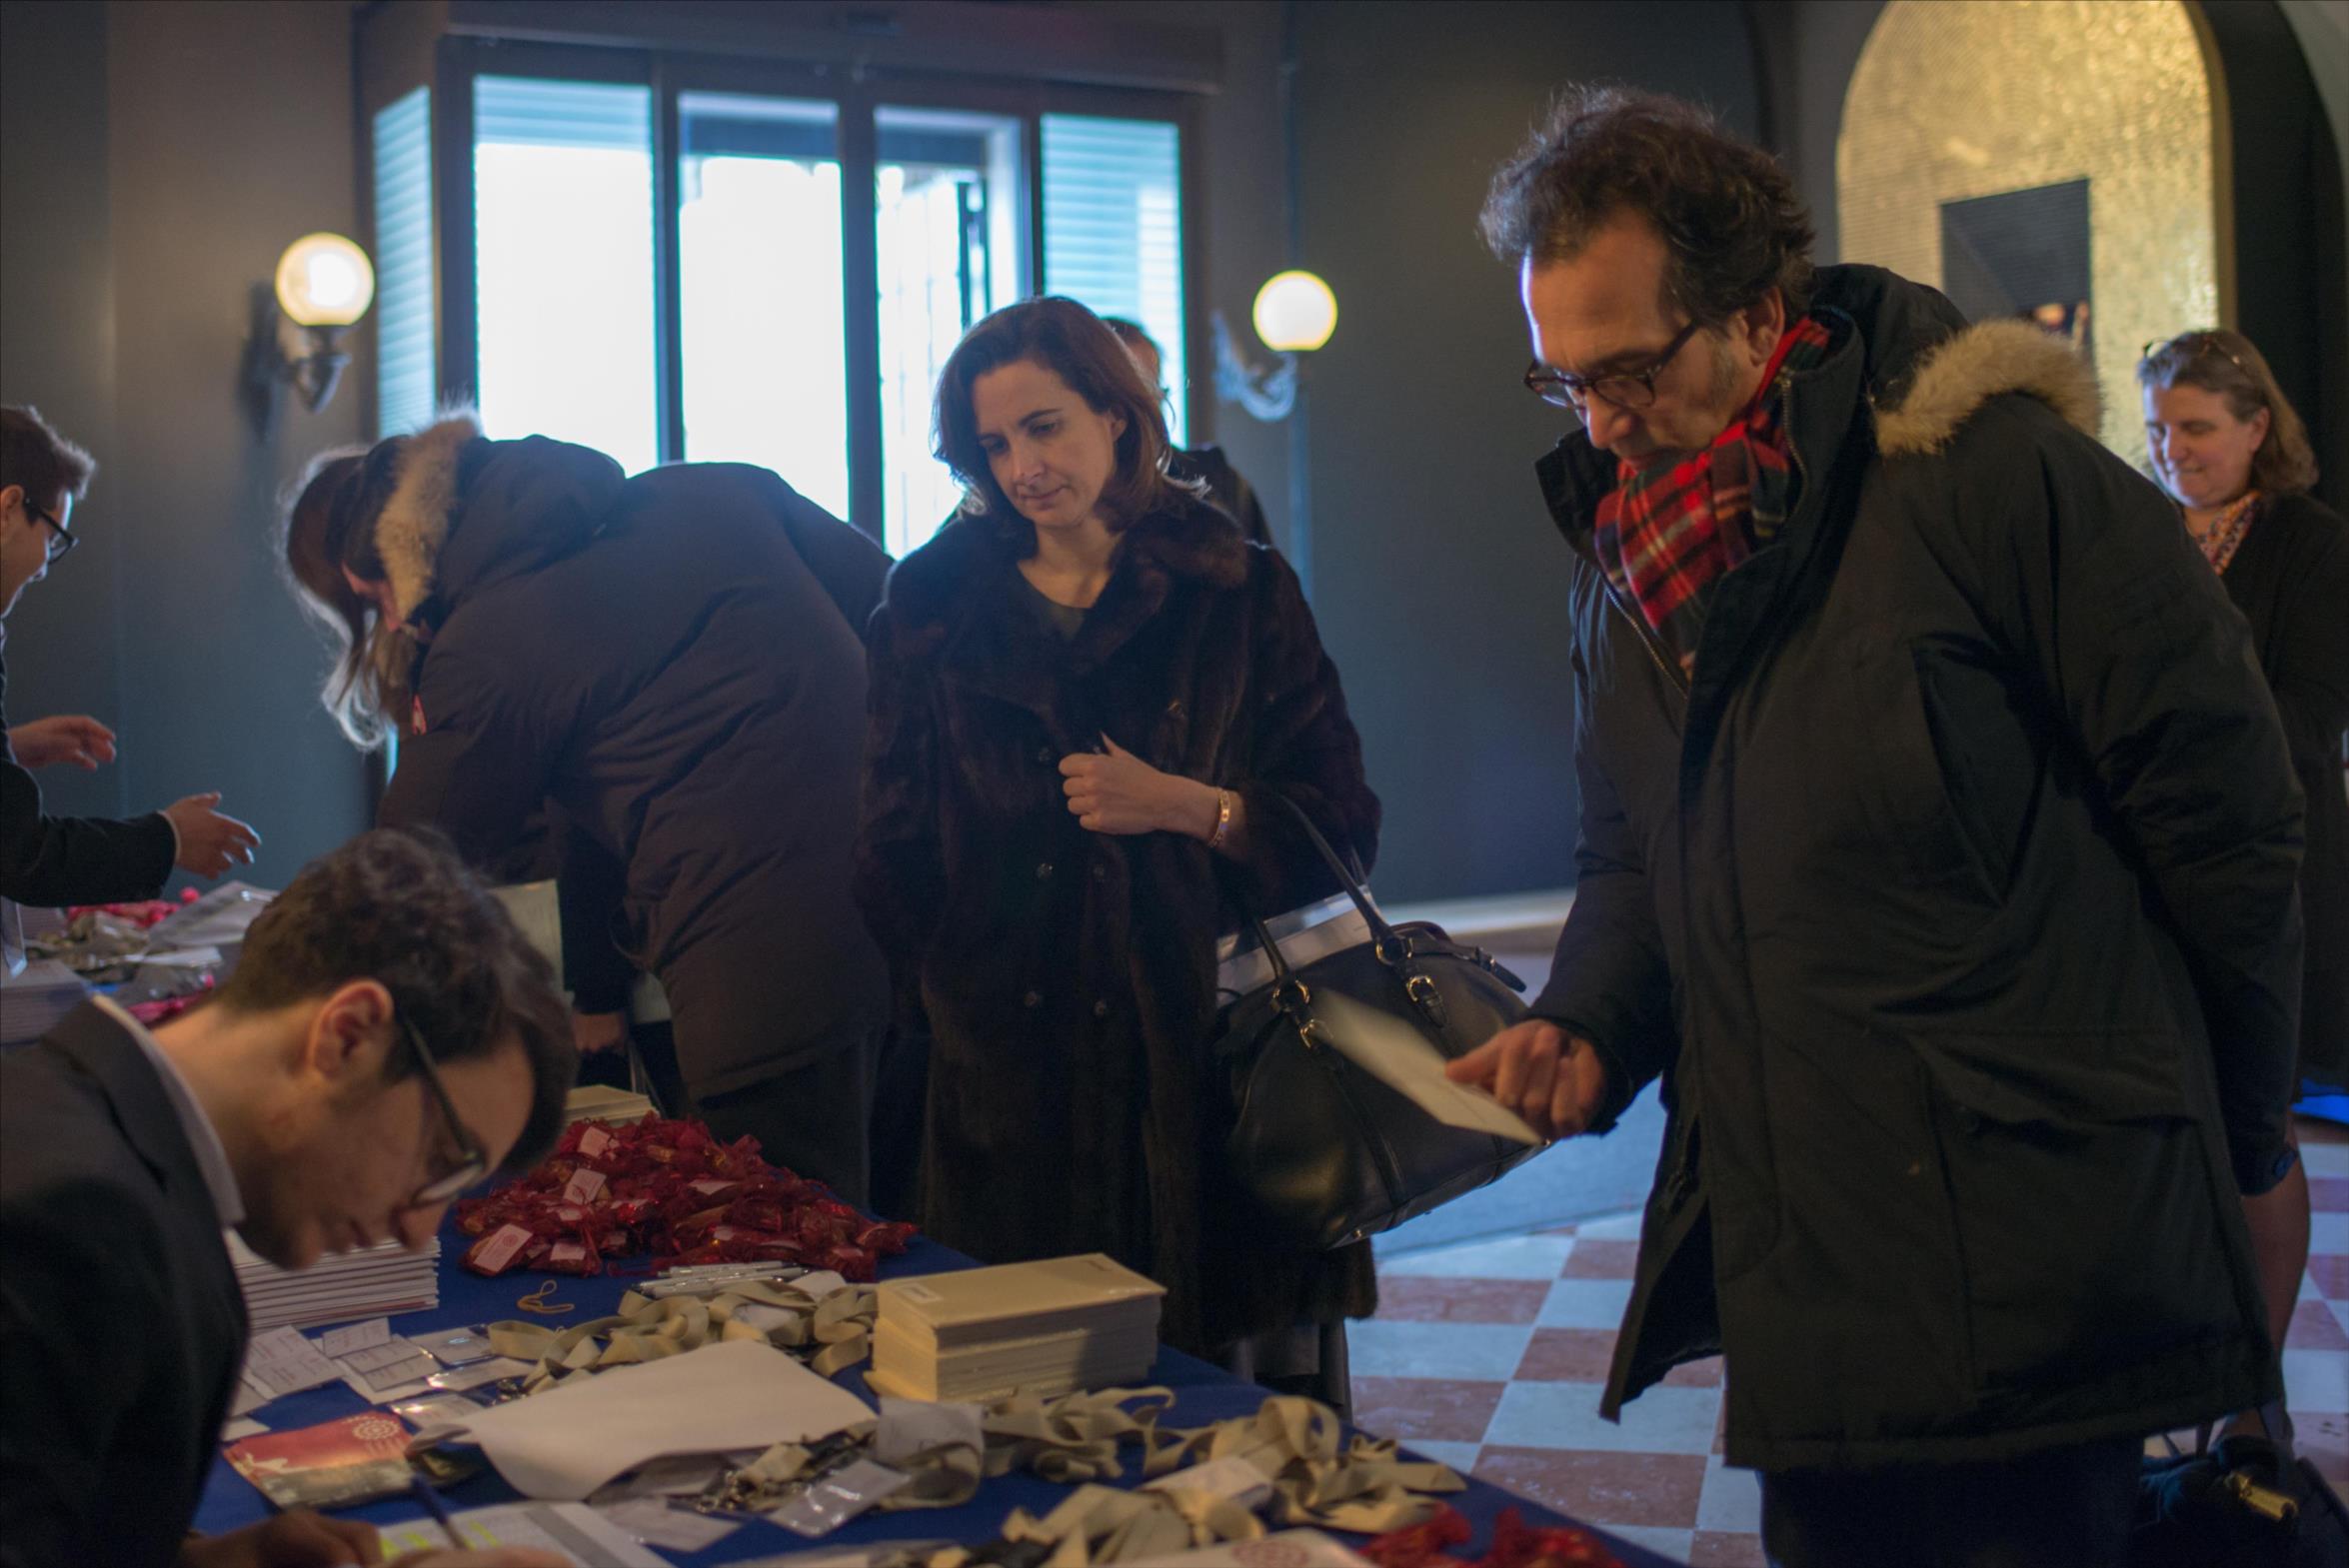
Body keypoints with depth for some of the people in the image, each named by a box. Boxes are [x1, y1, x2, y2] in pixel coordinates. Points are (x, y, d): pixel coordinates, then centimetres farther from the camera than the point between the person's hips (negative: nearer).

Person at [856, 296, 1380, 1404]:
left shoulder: (1239, 595, 5)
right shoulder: (935, 607, 11)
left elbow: (1342, 831, 2)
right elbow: (894, 856, 16)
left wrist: (1177, 803, -11)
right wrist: (934, 998, 4)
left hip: (1203, 1053, -1)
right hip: (1008, 1082, 2)